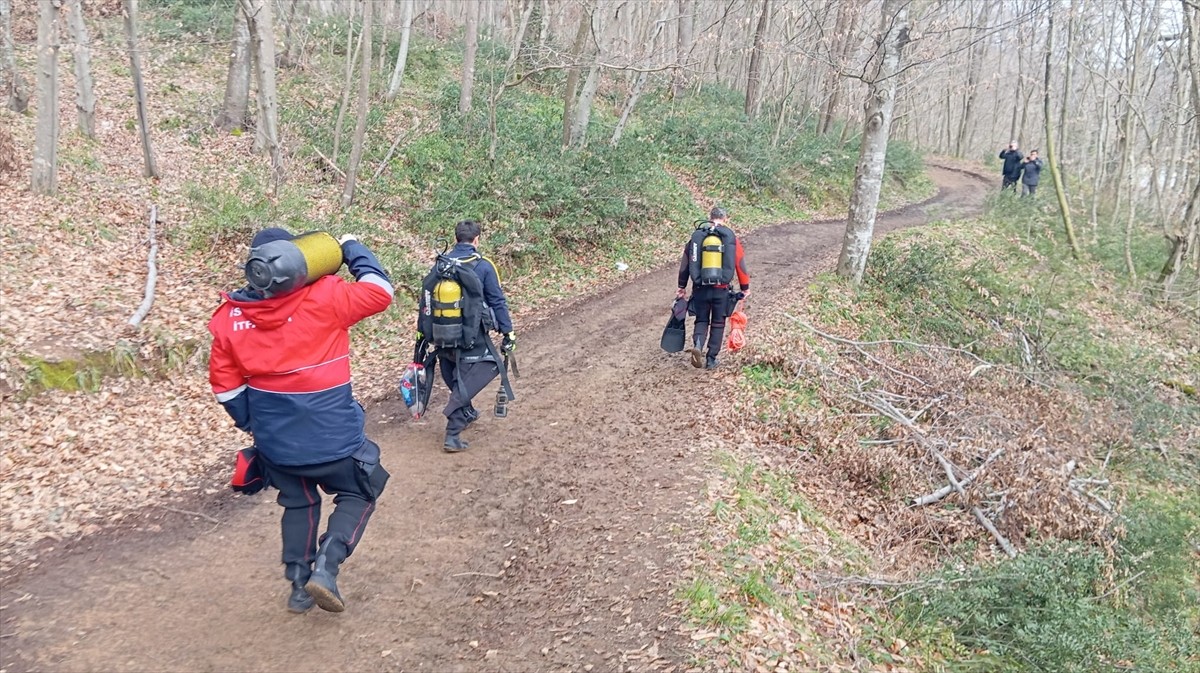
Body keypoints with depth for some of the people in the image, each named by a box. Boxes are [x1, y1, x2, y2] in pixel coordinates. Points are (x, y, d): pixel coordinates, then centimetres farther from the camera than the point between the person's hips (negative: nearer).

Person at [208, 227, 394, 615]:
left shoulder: (230, 315, -2)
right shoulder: (322, 297, -15)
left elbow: (224, 382, 4)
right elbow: (379, 292, -5)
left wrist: (251, 423, 17)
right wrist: (352, 250, 8)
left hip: (274, 438, 4)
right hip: (330, 434, -4)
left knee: (298, 502, 26)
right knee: (359, 495, 17)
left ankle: (299, 586, 25)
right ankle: (325, 566, -1)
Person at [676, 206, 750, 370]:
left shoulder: (697, 236, 3)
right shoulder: (731, 237, -2)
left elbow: (685, 263, 6)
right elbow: (740, 264, 1)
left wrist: (682, 287, 16)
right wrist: (745, 288, 11)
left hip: (700, 288, 1)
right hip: (721, 289, -1)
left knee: (701, 320, 14)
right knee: (718, 324, 12)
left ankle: (697, 345, -14)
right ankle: (711, 360, 13)